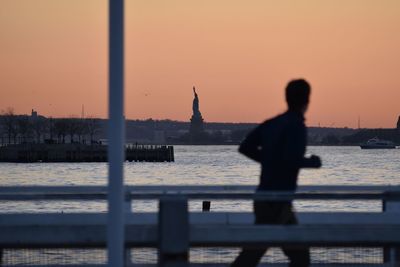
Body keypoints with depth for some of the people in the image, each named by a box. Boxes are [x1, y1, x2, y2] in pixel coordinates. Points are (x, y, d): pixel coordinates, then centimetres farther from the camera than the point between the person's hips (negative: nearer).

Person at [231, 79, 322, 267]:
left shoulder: (272, 123, 10)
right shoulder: (297, 126, -13)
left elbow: (245, 148, 9)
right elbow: (292, 160, -26)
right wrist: (313, 162, -7)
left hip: (267, 200, 9)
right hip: (275, 203, -9)